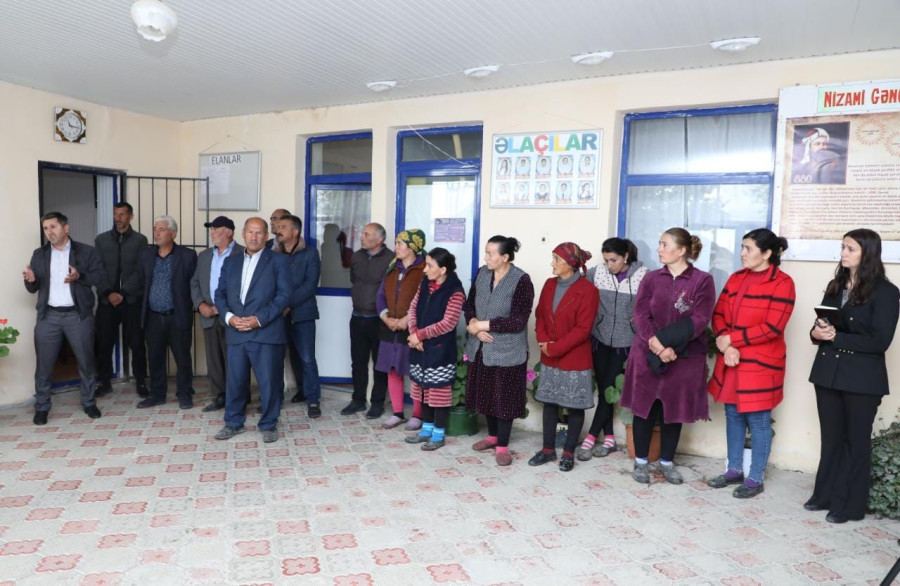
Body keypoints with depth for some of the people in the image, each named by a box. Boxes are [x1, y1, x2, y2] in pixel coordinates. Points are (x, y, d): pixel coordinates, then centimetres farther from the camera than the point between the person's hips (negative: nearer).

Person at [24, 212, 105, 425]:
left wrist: (80, 276, -21)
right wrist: (31, 280, -14)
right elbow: (33, 289, 9)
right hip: (48, 316, 2)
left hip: (78, 315, -2)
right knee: (43, 364, 5)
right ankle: (41, 407, 18)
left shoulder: (85, 251, 1)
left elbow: (101, 276, -4)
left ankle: (89, 403, 21)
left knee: (85, 362, 6)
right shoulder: (39, 254, 9)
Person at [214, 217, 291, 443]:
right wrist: (228, 316, -6)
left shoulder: (279, 260, 1)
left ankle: (269, 424, 17)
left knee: (269, 381, 2)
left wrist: (259, 319, -15)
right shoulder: (230, 261, 16)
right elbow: (220, 293, 13)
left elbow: (283, 295, -7)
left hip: (266, 332, -4)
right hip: (235, 332, 4)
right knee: (234, 380, 10)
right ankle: (233, 422, 26)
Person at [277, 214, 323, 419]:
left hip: (302, 312, -3)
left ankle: (313, 400, 7)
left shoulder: (310, 253, 0)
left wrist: (289, 303, -16)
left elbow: (310, 284, -9)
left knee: (307, 358, -3)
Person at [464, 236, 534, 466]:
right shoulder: (482, 273, 3)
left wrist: (483, 325, -18)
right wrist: (474, 325, -13)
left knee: (504, 398, 5)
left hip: (507, 350, -6)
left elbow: (518, 321, -20)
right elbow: (470, 304, 8)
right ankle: (492, 436, 36)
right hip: (481, 347, 6)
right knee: (485, 393, 17)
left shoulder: (521, 281, -16)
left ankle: (502, 446, 18)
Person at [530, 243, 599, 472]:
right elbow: (540, 315, 8)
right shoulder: (550, 284, 5)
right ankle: (548, 449, 24)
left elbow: (583, 329, -17)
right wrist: (543, 341, -9)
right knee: (549, 402, 12)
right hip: (549, 358, 6)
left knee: (575, 406, 7)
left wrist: (555, 348, -18)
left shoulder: (588, 290, -14)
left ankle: (568, 452, 20)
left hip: (575, 359, -5)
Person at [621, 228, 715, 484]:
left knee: (674, 409, 10)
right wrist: (656, 345, -19)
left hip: (684, 358, -1)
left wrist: (666, 342, -20)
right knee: (644, 407, 7)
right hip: (647, 355, 2)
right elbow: (641, 316, -4)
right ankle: (641, 461, 21)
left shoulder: (702, 280, -4)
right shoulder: (651, 278, 4)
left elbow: (699, 321, -12)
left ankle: (667, 462, 26)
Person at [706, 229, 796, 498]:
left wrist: (730, 339, -14)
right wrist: (726, 346, -11)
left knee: (758, 420, 3)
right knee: (733, 415, 13)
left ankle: (755, 479, 16)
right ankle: (734, 470, 27)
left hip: (760, 363, -6)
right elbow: (718, 314, 5)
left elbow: (773, 327, -17)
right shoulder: (736, 278, 9)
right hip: (730, 360, 6)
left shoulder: (782, 283, -10)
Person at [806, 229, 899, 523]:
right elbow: (821, 325, 12)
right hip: (828, 372, 5)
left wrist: (837, 338, -17)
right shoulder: (835, 286, 11)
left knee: (856, 441, 7)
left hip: (862, 378, -5)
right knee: (831, 438, 14)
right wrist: (817, 333, -10)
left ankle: (850, 505, 19)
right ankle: (826, 495, 25)